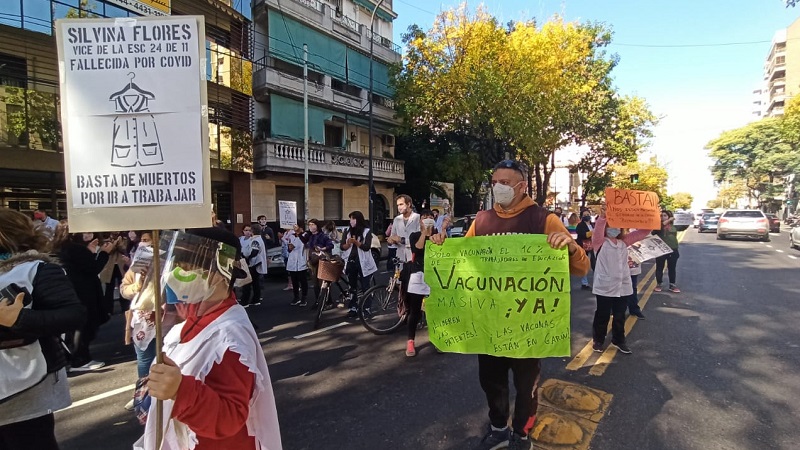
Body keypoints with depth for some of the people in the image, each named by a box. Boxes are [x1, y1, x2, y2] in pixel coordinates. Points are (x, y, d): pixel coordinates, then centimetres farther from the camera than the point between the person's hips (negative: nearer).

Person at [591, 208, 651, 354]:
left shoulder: (624, 241, 9)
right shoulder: (600, 242, -7)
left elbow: (644, 231, 5)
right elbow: (598, 231, -29)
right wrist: (602, 216, -49)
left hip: (623, 286, 5)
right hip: (604, 287, -5)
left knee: (620, 316, 16)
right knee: (602, 315, 8)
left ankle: (618, 340, 33)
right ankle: (598, 340, 25)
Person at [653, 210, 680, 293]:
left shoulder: (673, 227, 8)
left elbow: (675, 238, 17)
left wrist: (677, 250, 15)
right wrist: (670, 220, -20)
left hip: (672, 250, 3)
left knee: (672, 268, 9)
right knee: (659, 268, 5)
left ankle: (672, 285, 18)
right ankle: (658, 284, 16)